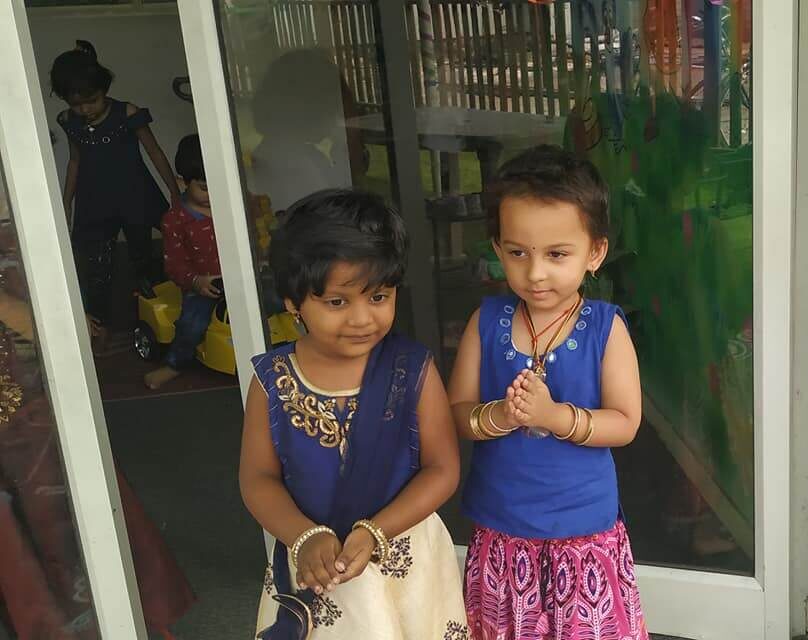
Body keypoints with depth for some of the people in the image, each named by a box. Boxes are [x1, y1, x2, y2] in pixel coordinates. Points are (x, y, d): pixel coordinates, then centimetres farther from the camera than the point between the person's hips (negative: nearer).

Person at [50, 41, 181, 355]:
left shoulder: (127, 115, -16)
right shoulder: (69, 122, -3)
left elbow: (155, 152, -7)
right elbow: (75, 161, 11)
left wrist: (176, 193, -5)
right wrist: (66, 206, 15)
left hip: (134, 199, -2)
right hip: (94, 205, 2)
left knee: (142, 256, 16)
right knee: (94, 266, -4)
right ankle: (99, 325, 9)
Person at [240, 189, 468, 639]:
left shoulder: (413, 369, -13)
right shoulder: (274, 381, -9)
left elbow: (442, 469, -10)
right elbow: (259, 479, -4)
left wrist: (373, 532, -21)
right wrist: (305, 538, -20)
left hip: (404, 563, 0)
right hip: (312, 567, 1)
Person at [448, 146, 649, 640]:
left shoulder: (605, 326, -10)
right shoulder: (488, 322, -5)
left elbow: (625, 424, -11)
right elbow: (456, 413, -3)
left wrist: (555, 415, -26)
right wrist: (498, 417, -24)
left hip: (585, 529, -2)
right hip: (501, 529, 2)